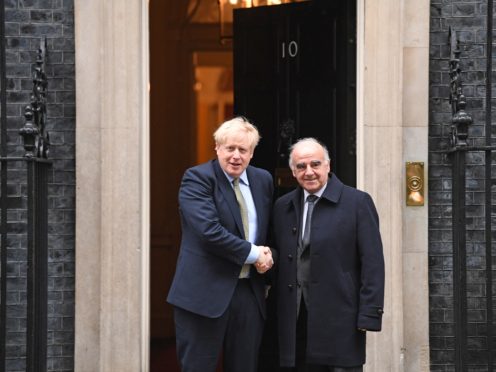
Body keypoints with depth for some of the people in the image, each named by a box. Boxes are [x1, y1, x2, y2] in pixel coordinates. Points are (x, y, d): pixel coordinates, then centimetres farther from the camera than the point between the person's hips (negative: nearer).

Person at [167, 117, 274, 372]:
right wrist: (253, 254, -13)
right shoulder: (196, 178, -7)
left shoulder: (263, 180, 12)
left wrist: (267, 257, 3)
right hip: (205, 293, -5)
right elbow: (210, 231, -19)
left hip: (250, 293, 6)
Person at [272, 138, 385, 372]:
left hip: (340, 317, -4)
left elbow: (373, 263, -5)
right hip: (295, 321, 4)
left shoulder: (357, 203, -1)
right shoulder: (283, 207, 13)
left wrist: (369, 315, -10)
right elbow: (280, 261, 15)